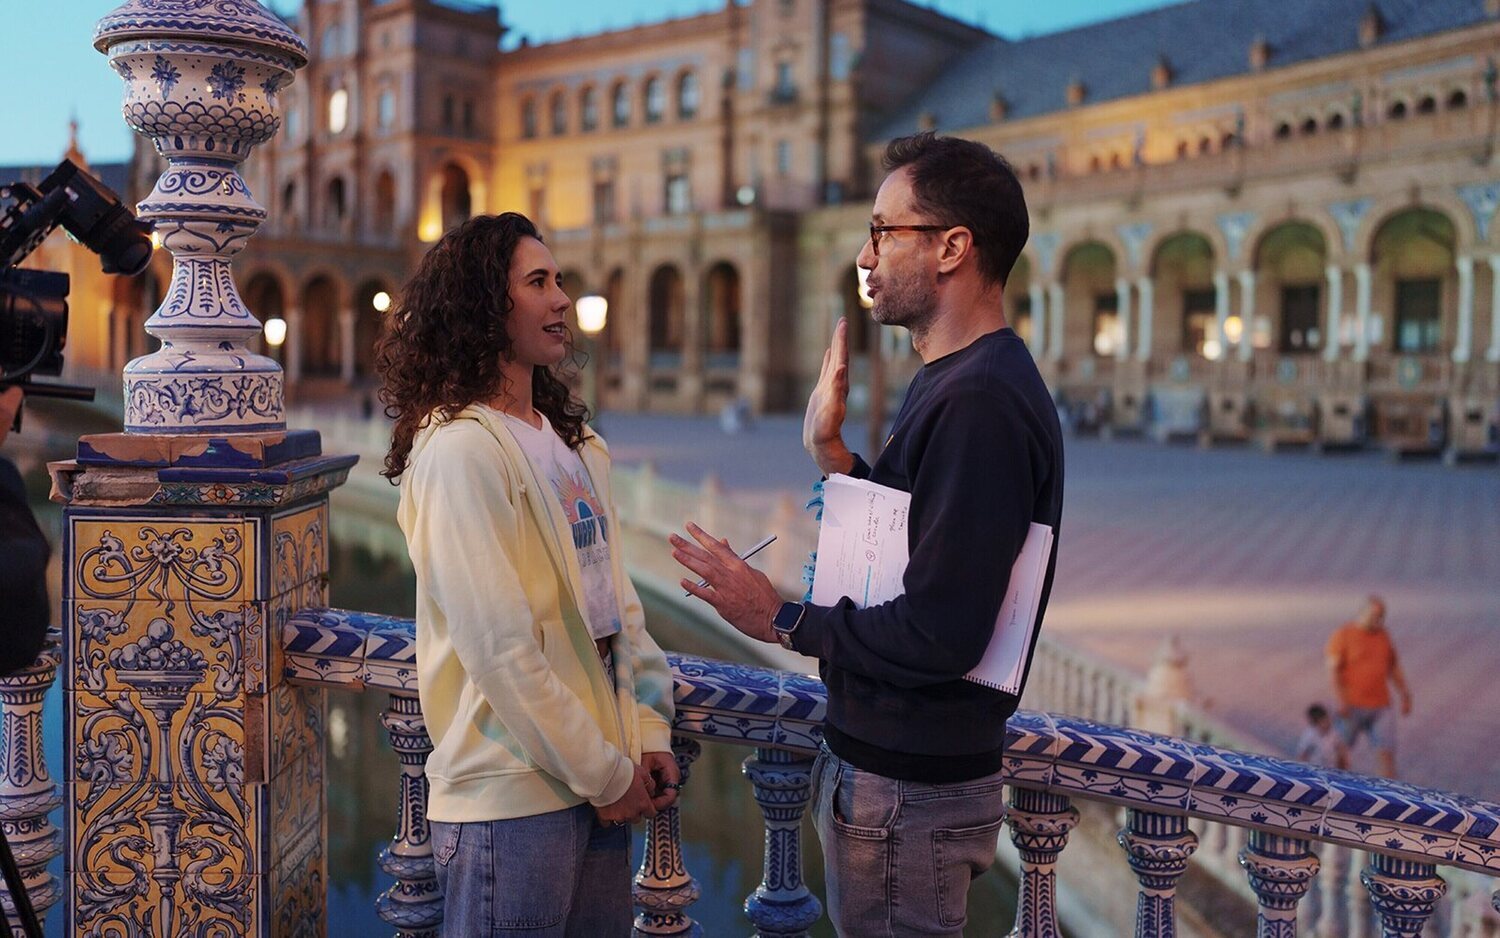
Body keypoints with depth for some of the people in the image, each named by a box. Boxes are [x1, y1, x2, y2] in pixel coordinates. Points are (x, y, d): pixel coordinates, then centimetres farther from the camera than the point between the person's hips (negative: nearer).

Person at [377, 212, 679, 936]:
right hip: (512, 796, -7)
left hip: (600, 781, 8)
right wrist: (606, 773, -13)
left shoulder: (572, 437, 10)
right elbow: (500, 648, -20)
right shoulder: (458, 449, -16)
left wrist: (648, 731, 2)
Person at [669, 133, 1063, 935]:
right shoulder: (951, 381, 9)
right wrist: (831, 451, 4)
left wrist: (784, 620, -15)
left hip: (911, 787, -10)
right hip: (886, 762, 10)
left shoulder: (981, 402, -25)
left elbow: (939, 636, -28)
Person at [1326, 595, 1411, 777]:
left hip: (1381, 707, 4)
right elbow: (1333, 669, -11)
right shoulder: (1344, 634, -6)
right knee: (1341, 752, 7)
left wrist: (1405, 694, 15)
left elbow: (1393, 666, 21)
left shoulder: (1383, 634, 11)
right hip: (1352, 707, -4)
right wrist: (1341, 701, -18)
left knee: (1387, 752, -4)